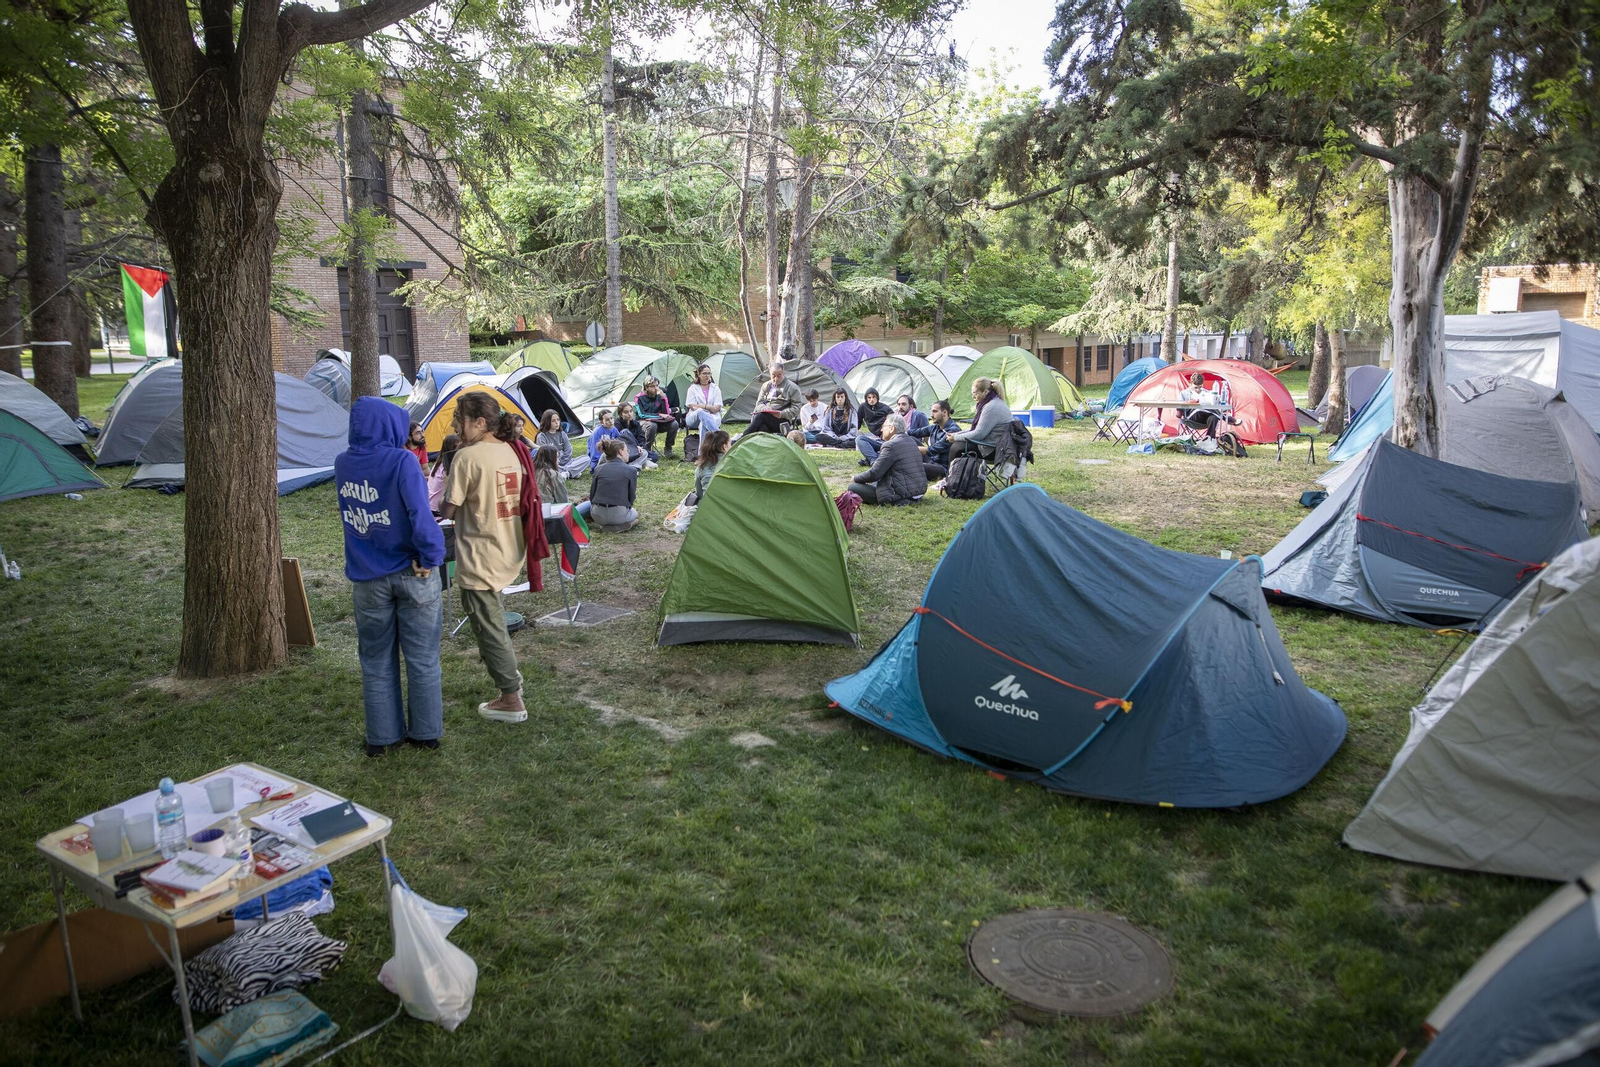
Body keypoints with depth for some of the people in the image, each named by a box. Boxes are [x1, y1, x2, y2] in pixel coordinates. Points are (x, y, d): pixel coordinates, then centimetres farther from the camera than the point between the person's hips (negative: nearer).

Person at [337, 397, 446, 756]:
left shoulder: (342, 464, 0)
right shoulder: (402, 461, -17)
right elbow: (419, 512, -26)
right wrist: (430, 556, -17)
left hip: (367, 578, 4)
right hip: (412, 575, -4)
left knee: (377, 660, 14)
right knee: (422, 657, 10)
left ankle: (381, 736, 22)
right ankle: (426, 731, 20)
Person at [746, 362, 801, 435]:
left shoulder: (792, 388, 5)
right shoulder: (766, 386, 19)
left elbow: (796, 408, 1)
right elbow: (759, 403, 17)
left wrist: (782, 414, -16)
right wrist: (764, 408, -8)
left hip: (781, 421, -5)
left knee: (760, 416, -33)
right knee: (761, 428, -33)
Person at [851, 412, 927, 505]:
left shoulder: (890, 445, -17)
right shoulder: (912, 441, 11)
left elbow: (874, 474, -18)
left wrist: (856, 478, 1)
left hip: (902, 494, -10)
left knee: (853, 487, -8)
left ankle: (896, 501, -11)